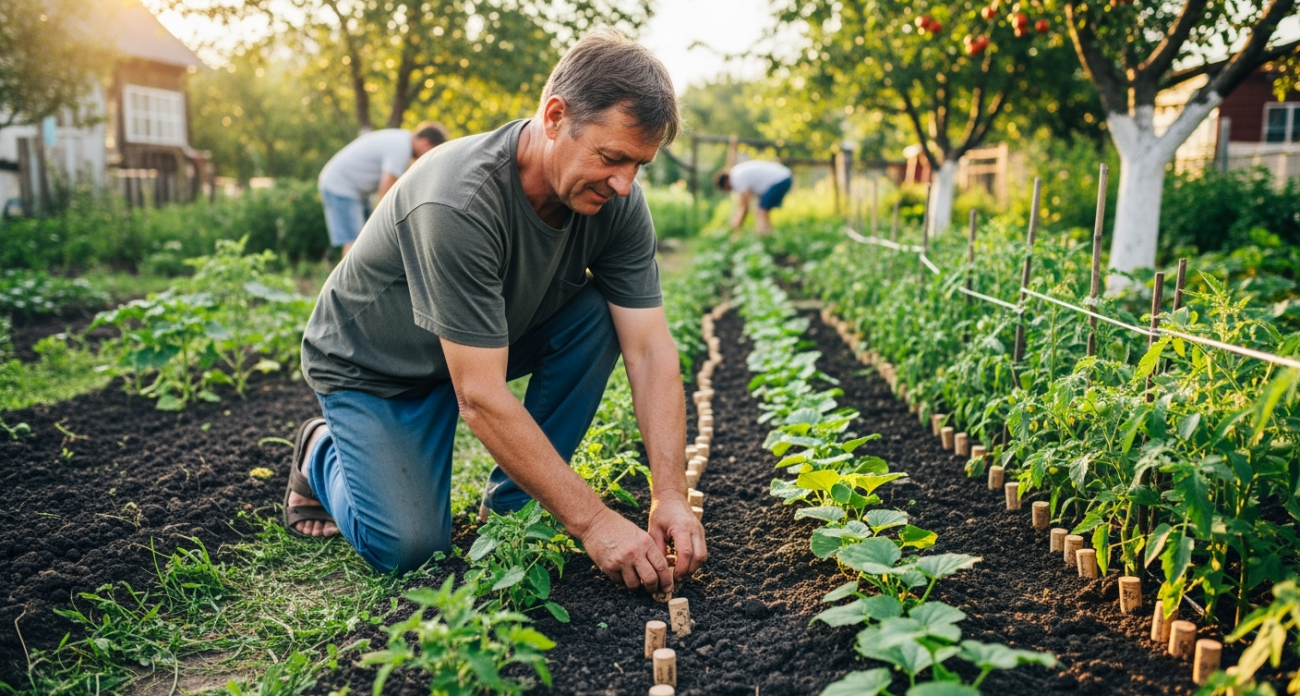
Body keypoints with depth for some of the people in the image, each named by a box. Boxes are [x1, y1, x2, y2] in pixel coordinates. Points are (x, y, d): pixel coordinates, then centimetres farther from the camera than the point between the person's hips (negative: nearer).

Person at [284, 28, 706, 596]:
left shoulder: (616, 202, -20)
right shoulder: (458, 203, -38)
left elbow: (650, 351, -19)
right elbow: (480, 397, -38)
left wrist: (670, 496, -28)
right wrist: (593, 522, -36)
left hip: (493, 338, 6)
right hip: (373, 367, -5)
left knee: (598, 314, -20)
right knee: (408, 546, -19)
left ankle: (512, 505, -5)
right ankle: (322, 455, 15)